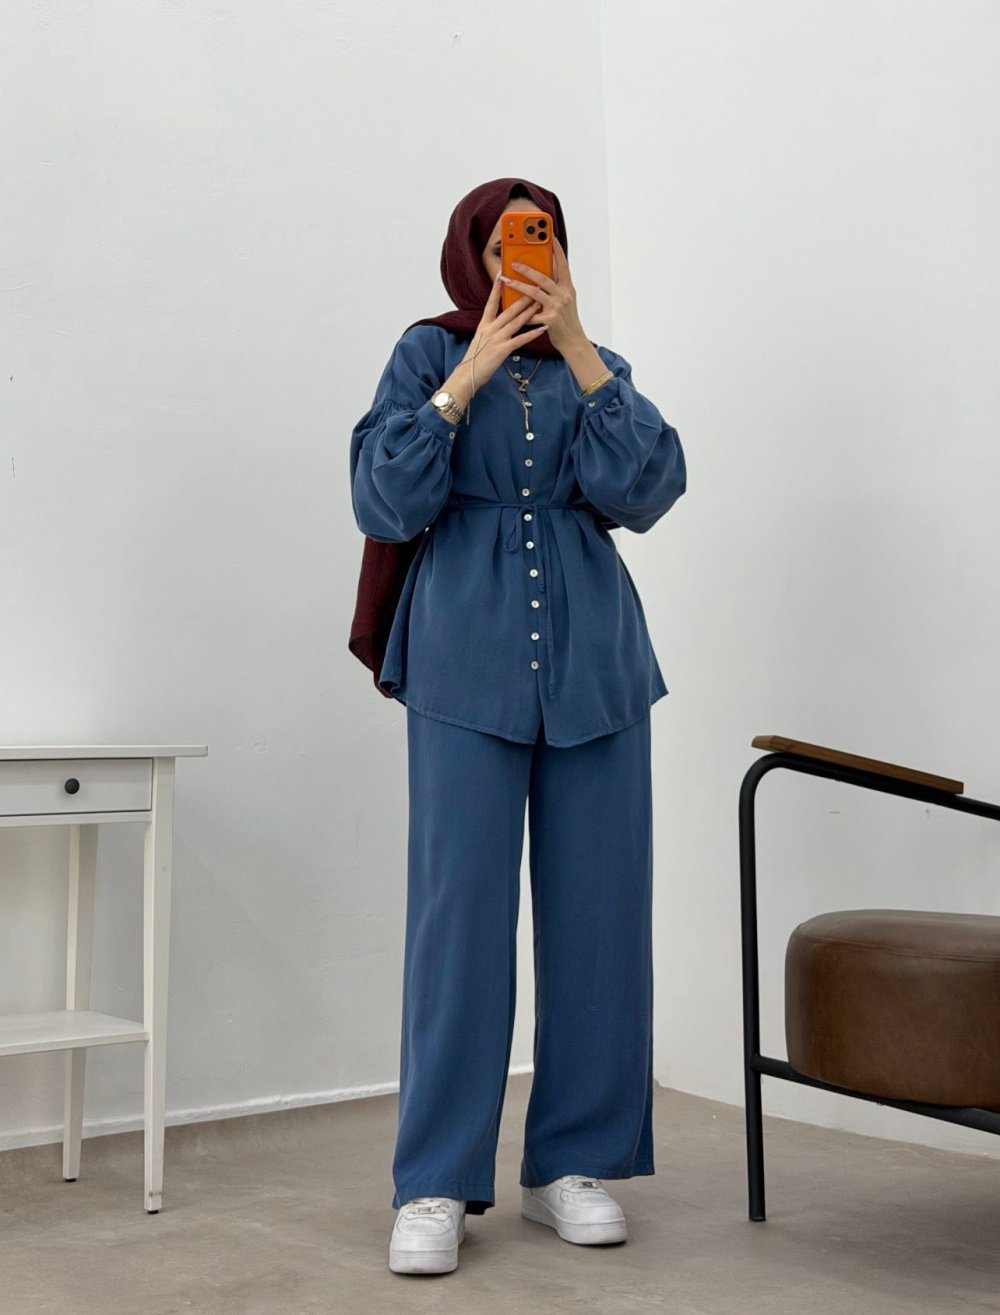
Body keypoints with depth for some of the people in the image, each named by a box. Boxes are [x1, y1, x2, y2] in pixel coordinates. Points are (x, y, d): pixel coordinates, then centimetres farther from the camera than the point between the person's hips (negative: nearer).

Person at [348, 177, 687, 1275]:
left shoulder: (596, 367, 15)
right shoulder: (428, 355, 8)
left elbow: (642, 491, -3)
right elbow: (386, 505, -4)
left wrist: (576, 349, -7)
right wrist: (468, 377, -8)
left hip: (594, 663, 3)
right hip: (468, 662, -3)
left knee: (596, 909, 3)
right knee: (459, 908, -7)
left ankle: (573, 1163, 15)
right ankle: (436, 1185, 1)